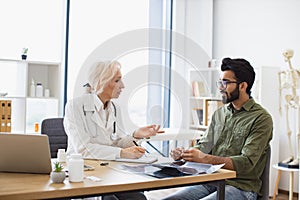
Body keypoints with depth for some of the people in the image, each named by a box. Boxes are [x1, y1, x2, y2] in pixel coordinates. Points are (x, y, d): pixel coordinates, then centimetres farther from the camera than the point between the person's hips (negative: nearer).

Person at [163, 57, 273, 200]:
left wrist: (204, 158, -27)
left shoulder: (261, 119, -8)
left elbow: (246, 163, -17)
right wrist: (184, 153, -10)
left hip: (241, 187, -6)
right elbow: (205, 146, 13)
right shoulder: (219, 114, 14)